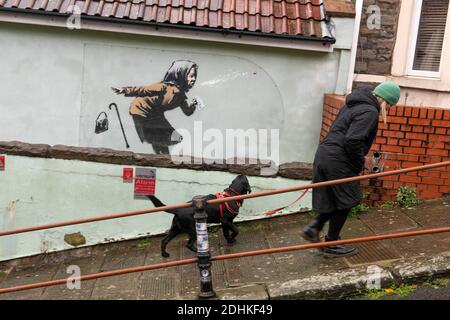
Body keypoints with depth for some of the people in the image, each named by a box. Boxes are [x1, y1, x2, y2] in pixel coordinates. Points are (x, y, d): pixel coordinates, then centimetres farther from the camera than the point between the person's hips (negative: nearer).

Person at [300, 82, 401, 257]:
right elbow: (352, 141, -24)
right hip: (337, 161, -9)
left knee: (333, 198, 19)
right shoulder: (370, 112, -13)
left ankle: (313, 228, 11)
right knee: (345, 202, 6)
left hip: (324, 154, 9)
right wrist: (359, 165, -8)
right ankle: (331, 245, 15)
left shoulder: (354, 105, 17)